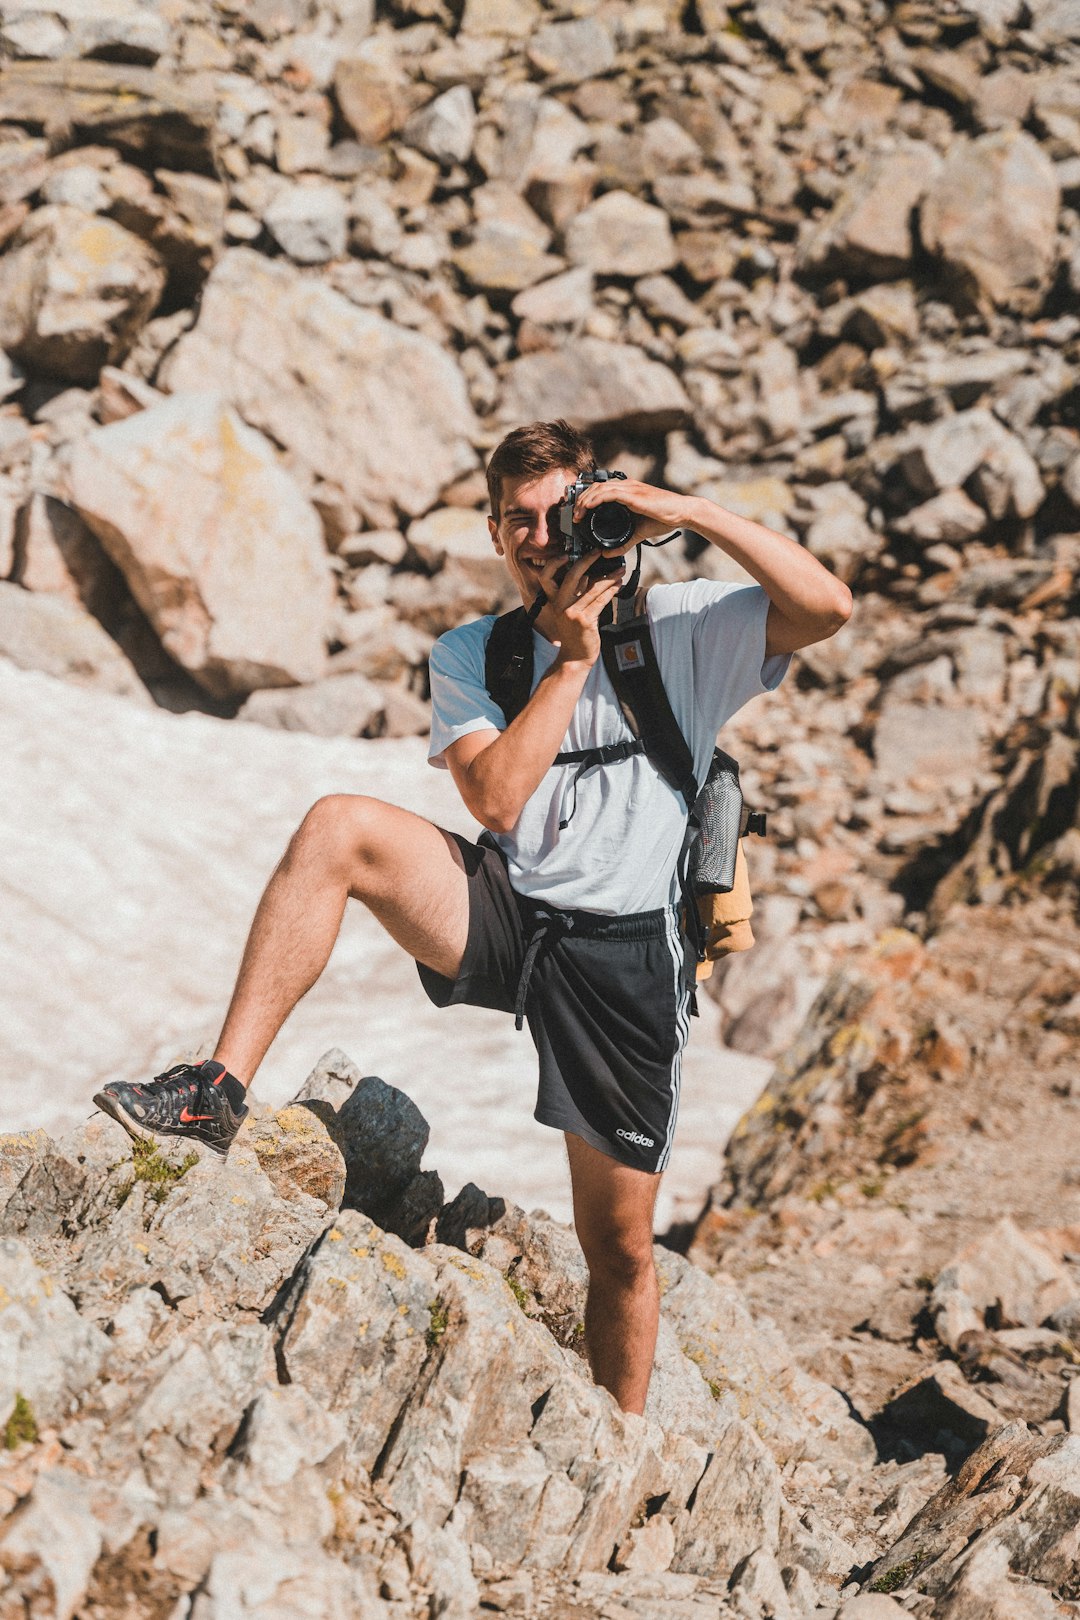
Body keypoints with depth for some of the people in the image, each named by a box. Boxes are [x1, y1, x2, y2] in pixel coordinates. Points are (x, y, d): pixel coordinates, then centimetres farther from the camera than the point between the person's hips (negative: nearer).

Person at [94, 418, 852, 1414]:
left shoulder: (682, 629, 3)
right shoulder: (469, 656, 9)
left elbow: (828, 608, -12)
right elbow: (496, 797, -7)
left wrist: (690, 513, -15)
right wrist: (571, 660, -10)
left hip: (625, 950, -1)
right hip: (502, 915, 2)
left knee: (621, 1246, 3)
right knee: (340, 827, -26)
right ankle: (218, 1091, -27)